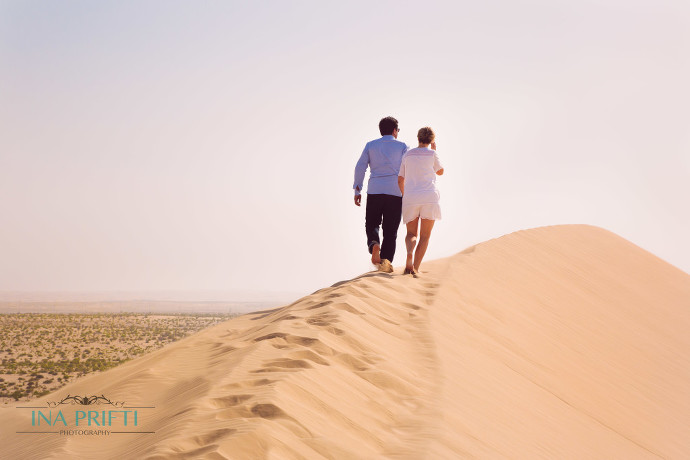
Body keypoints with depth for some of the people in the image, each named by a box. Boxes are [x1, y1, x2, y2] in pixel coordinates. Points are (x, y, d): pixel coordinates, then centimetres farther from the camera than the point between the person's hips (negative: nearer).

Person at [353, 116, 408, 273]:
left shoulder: (370, 145, 10)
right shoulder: (402, 146, 5)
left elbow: (360, 168, 3)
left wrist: (357, 191, 5)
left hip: (374, 191, 1)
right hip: (395, 193, -1)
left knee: (372, 225, 12)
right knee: (390, 230, 5)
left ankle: (374, 245, -19)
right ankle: (386, 260, -7)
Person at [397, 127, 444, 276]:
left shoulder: (408, 154, 13)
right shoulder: (431, 154, 2)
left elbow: (400, 180, 13)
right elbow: (440, 171, 19)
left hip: (410, 198, 2)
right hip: (430, 197, -2)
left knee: (411, 234, 12)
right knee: (424, 236, 6)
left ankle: (410, 253, -21)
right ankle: (415, 268, -4)